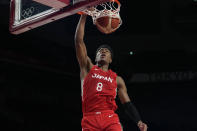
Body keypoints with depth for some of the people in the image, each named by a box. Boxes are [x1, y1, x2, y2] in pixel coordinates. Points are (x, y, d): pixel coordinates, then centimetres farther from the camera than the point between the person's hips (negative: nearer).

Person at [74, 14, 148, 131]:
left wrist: (139, 121, 0)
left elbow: (128, 104, 17)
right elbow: (79, 41, 12)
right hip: (90, 120, 0)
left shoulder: (117, 79, 21)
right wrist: (84, 16, 10)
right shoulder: (88, 69, 19)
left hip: (110, 118, 0)